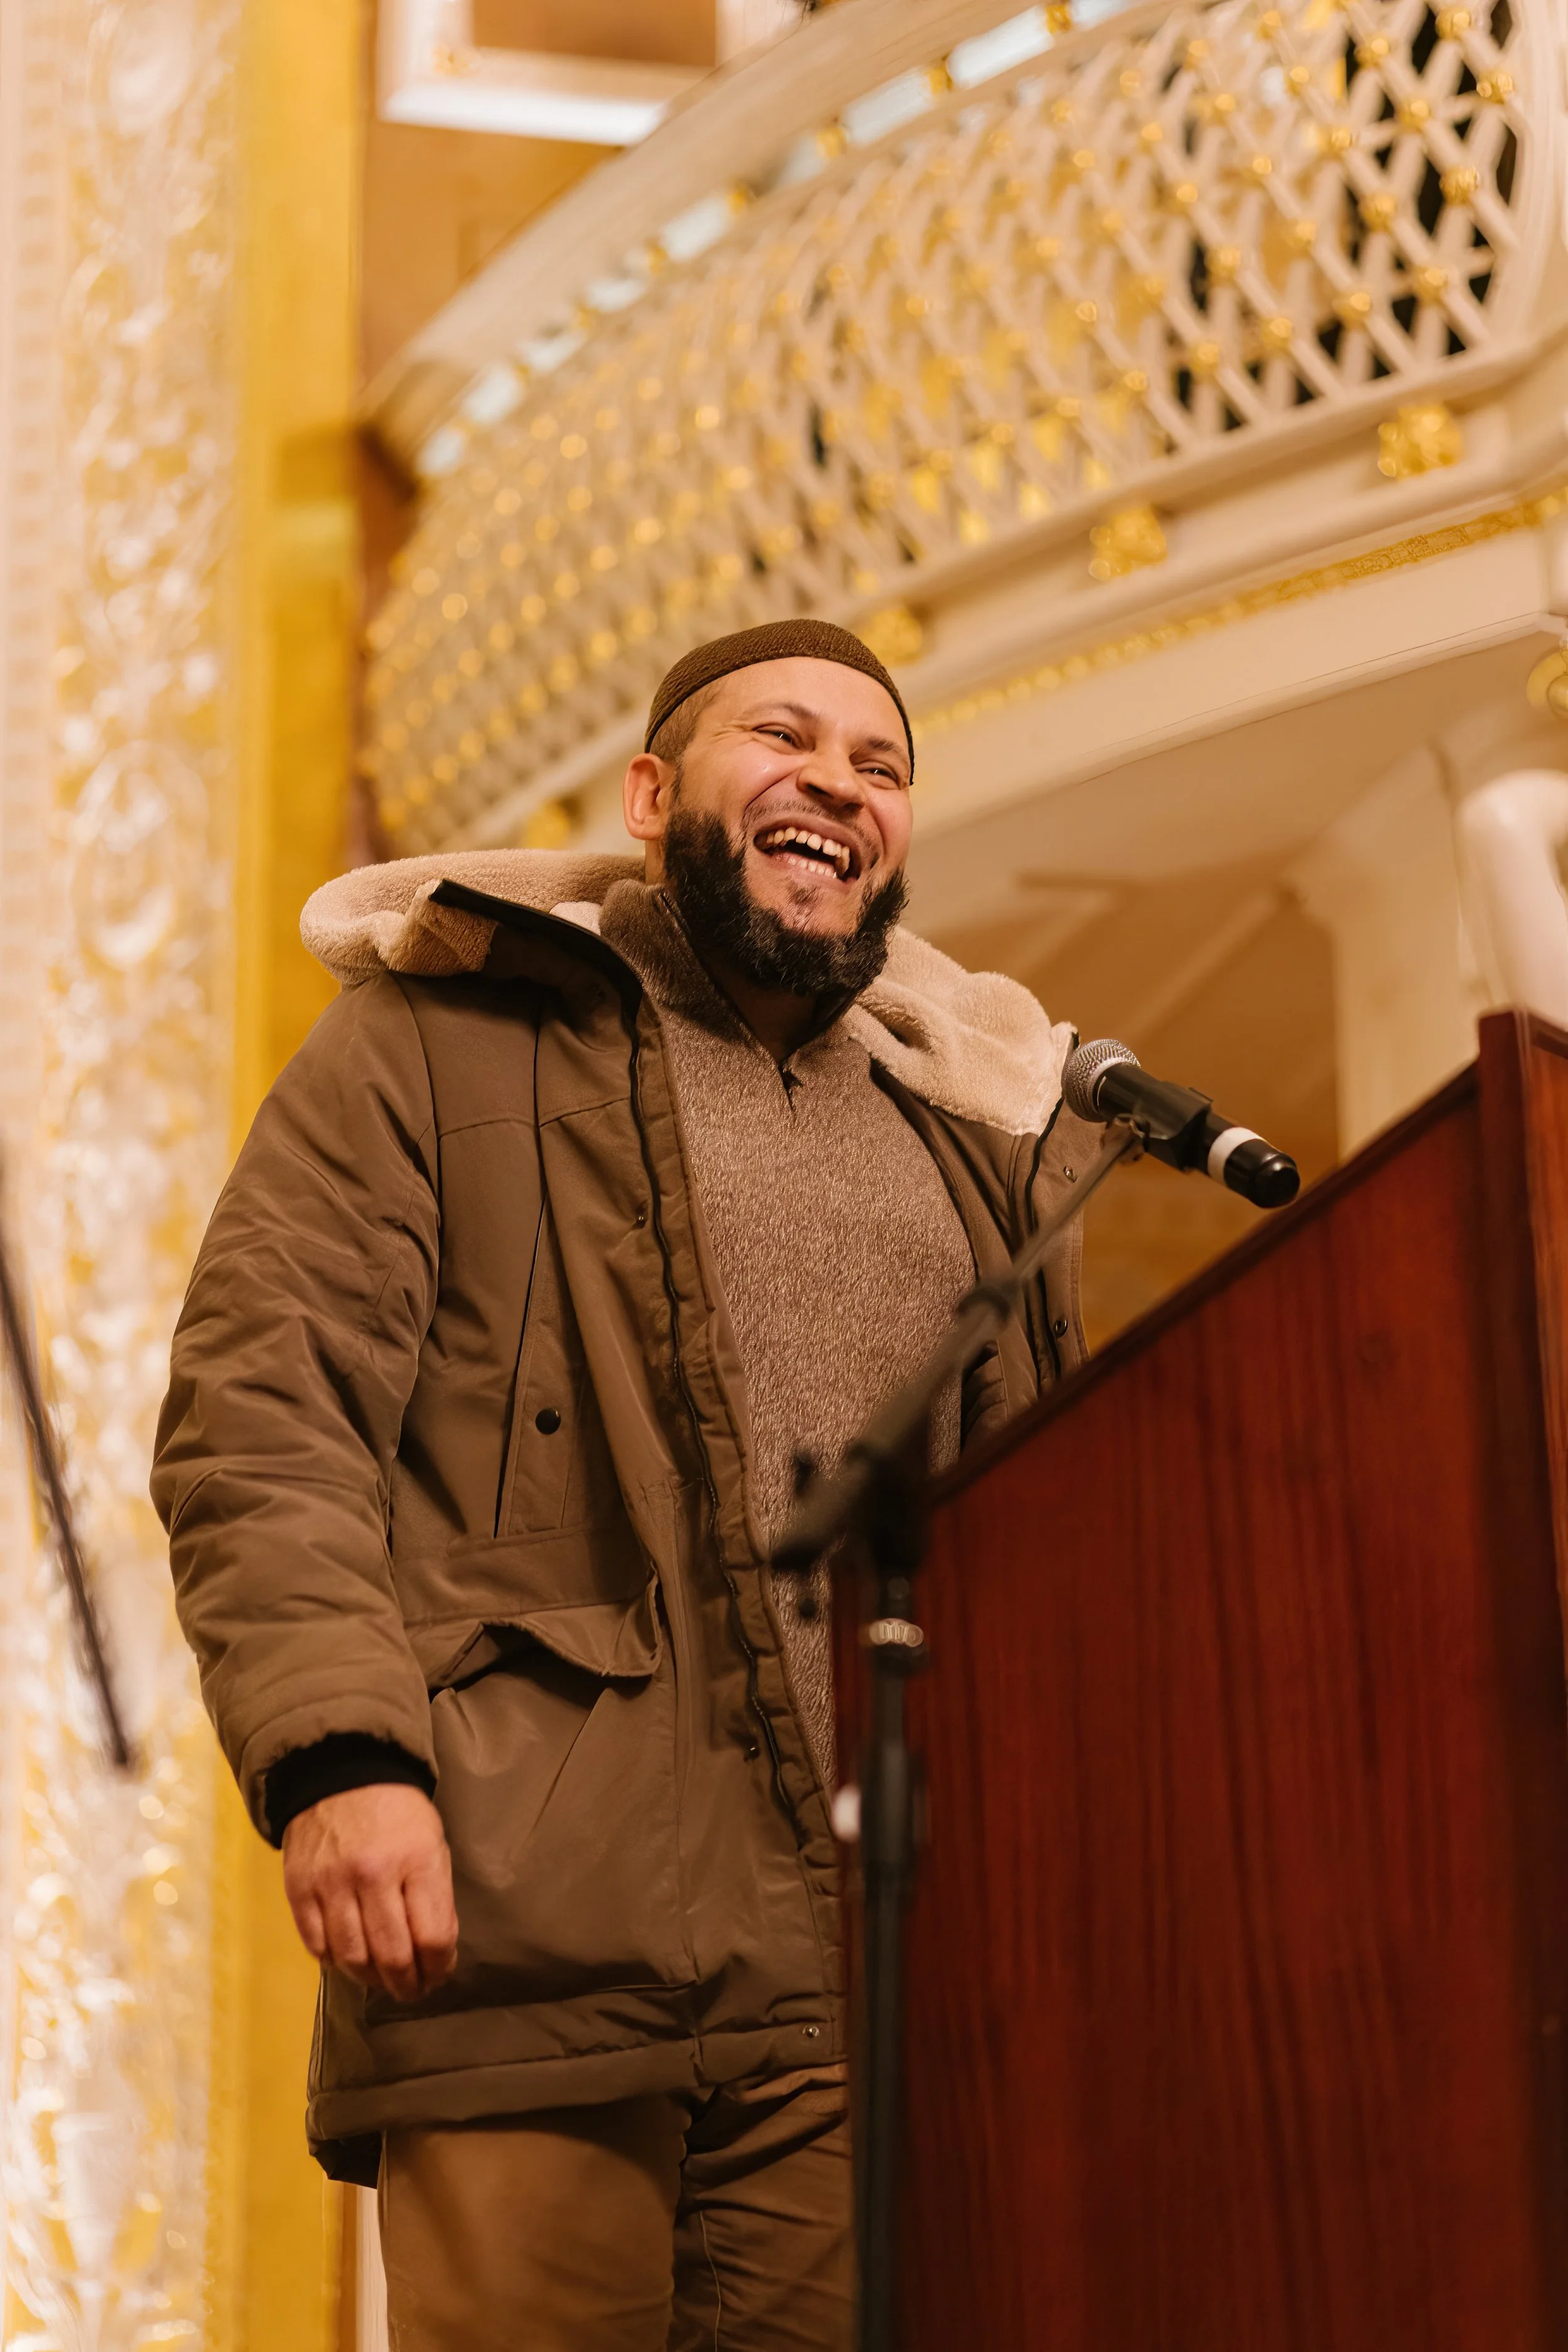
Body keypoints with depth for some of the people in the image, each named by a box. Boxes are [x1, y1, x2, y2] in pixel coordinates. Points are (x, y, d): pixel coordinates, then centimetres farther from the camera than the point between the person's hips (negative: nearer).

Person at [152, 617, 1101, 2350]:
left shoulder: (975, 1136, 25)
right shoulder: (437, 1045, 10)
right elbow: (259, 1419, -1)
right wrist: (336, 1752, -17)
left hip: (878, 1965, 4)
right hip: (535, 1930, -4)